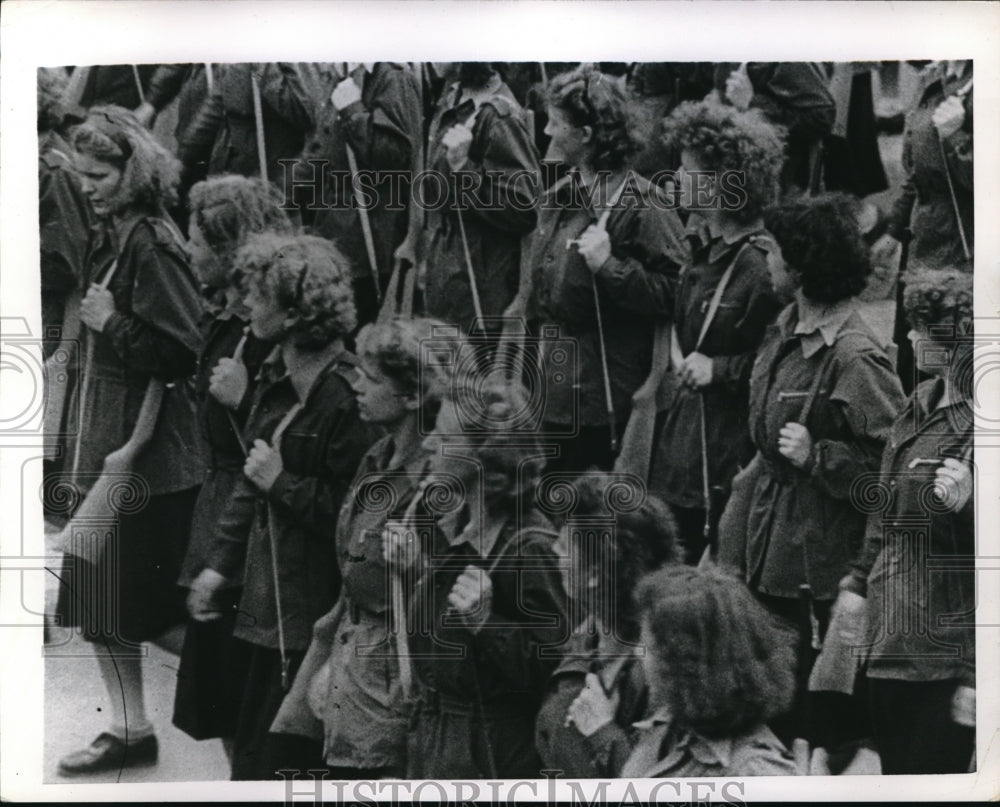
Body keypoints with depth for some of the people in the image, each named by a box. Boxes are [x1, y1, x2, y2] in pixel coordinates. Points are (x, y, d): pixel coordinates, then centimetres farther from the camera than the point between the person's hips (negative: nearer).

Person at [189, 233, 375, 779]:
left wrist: (282, 483, -17)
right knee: (252, 740, 16)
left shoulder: (343, 396, -20)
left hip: (313, 608, -8)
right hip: (270, 595, 8)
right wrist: (220, 563, 12)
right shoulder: (276, 378, 8)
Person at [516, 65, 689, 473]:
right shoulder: (560, 194, 12)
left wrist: (608, 265, -26)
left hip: (599, 394, -7)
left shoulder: (640, 203, -13)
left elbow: (673, 290, -19)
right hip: (549, 385, 8)